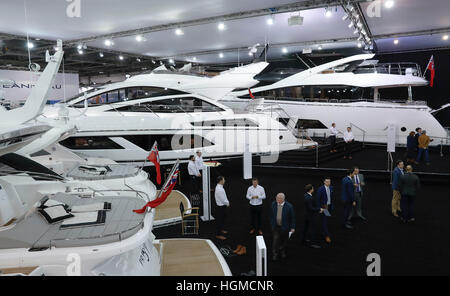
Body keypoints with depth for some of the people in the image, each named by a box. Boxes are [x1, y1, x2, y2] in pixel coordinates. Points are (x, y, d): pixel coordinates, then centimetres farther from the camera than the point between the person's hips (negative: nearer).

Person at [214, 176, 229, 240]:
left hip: (222, 205, 10)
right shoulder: (220, 189, -28)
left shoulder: (219, 187, 4)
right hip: (221, 206, -10)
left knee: (222, 218, 26)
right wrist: (227, 203, -7)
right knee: (219, 220, 1)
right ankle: (218, 234, 11)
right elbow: (223, 199, -24)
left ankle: (221, 230, 44)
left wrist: (227, 202, 6)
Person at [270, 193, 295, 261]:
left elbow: (292, 217, -10)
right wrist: (272, 224, 9)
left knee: (284, 241, 16)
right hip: (275, 227, 2)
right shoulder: (273, 204, -10)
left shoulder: (289, 206, -21)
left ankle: (283, 252, 41)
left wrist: (293, 227, -7)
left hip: (285, 227, -2)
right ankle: (275, 254, 18)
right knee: (275, 240, 1)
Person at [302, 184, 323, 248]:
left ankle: (305, 239, 37)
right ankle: (312, 243, 13)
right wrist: (319, 209, -17)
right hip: (311, 215, -10)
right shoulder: (309, 198, -31)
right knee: (312, 229, 2)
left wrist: (318, 208, 3)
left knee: (306, 227, 21)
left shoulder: (306, 195, -1)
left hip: (307, 214, 10)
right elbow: (311, 208, -28)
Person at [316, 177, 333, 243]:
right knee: (324, 221, -5)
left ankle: (323, 231, 36)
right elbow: (318, 199, -13)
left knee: (326, 220, 18)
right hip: (323, 206, -6)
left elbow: (331, 197, 12)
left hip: (329, 206, 6)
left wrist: (331, 205, 13)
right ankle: (327, 236, -3)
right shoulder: (320, 189, -17)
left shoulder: (331, 188, 2)